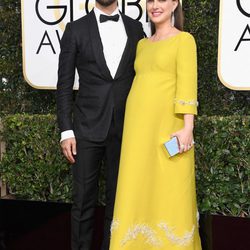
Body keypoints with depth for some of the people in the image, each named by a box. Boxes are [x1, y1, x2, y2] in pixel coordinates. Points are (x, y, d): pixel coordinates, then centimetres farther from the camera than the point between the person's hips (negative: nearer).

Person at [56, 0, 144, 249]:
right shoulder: (76, 29, 2)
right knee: (83, 199, 5)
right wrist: (66, 130, -6)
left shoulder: (135, 28, 8)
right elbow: (64, 84, 0)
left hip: (125, 128, 2)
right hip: (88, 127, -2)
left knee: (118, 197, 10)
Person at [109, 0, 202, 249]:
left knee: (170, 191, 0)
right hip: (138, 126, 6)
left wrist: (187, 128, -18)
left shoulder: (184, 39, -1)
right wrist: (132, 129, 13)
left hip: (167, 125, -6)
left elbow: (187, 85, -10)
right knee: (137, 189, 8)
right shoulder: (142, 44, 17)